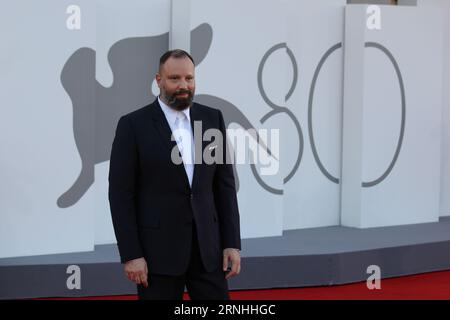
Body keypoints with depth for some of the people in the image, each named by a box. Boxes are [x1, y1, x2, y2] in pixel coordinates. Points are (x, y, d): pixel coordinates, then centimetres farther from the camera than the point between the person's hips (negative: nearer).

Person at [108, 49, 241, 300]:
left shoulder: (212, 118, 7)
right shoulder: (133, 125, -5)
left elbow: (225, 184, 8)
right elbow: (121, 193, -7)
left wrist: (232, 242, 2)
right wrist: (131, 255, -11)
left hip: (207, 244, 4)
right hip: (157, 247, -3)